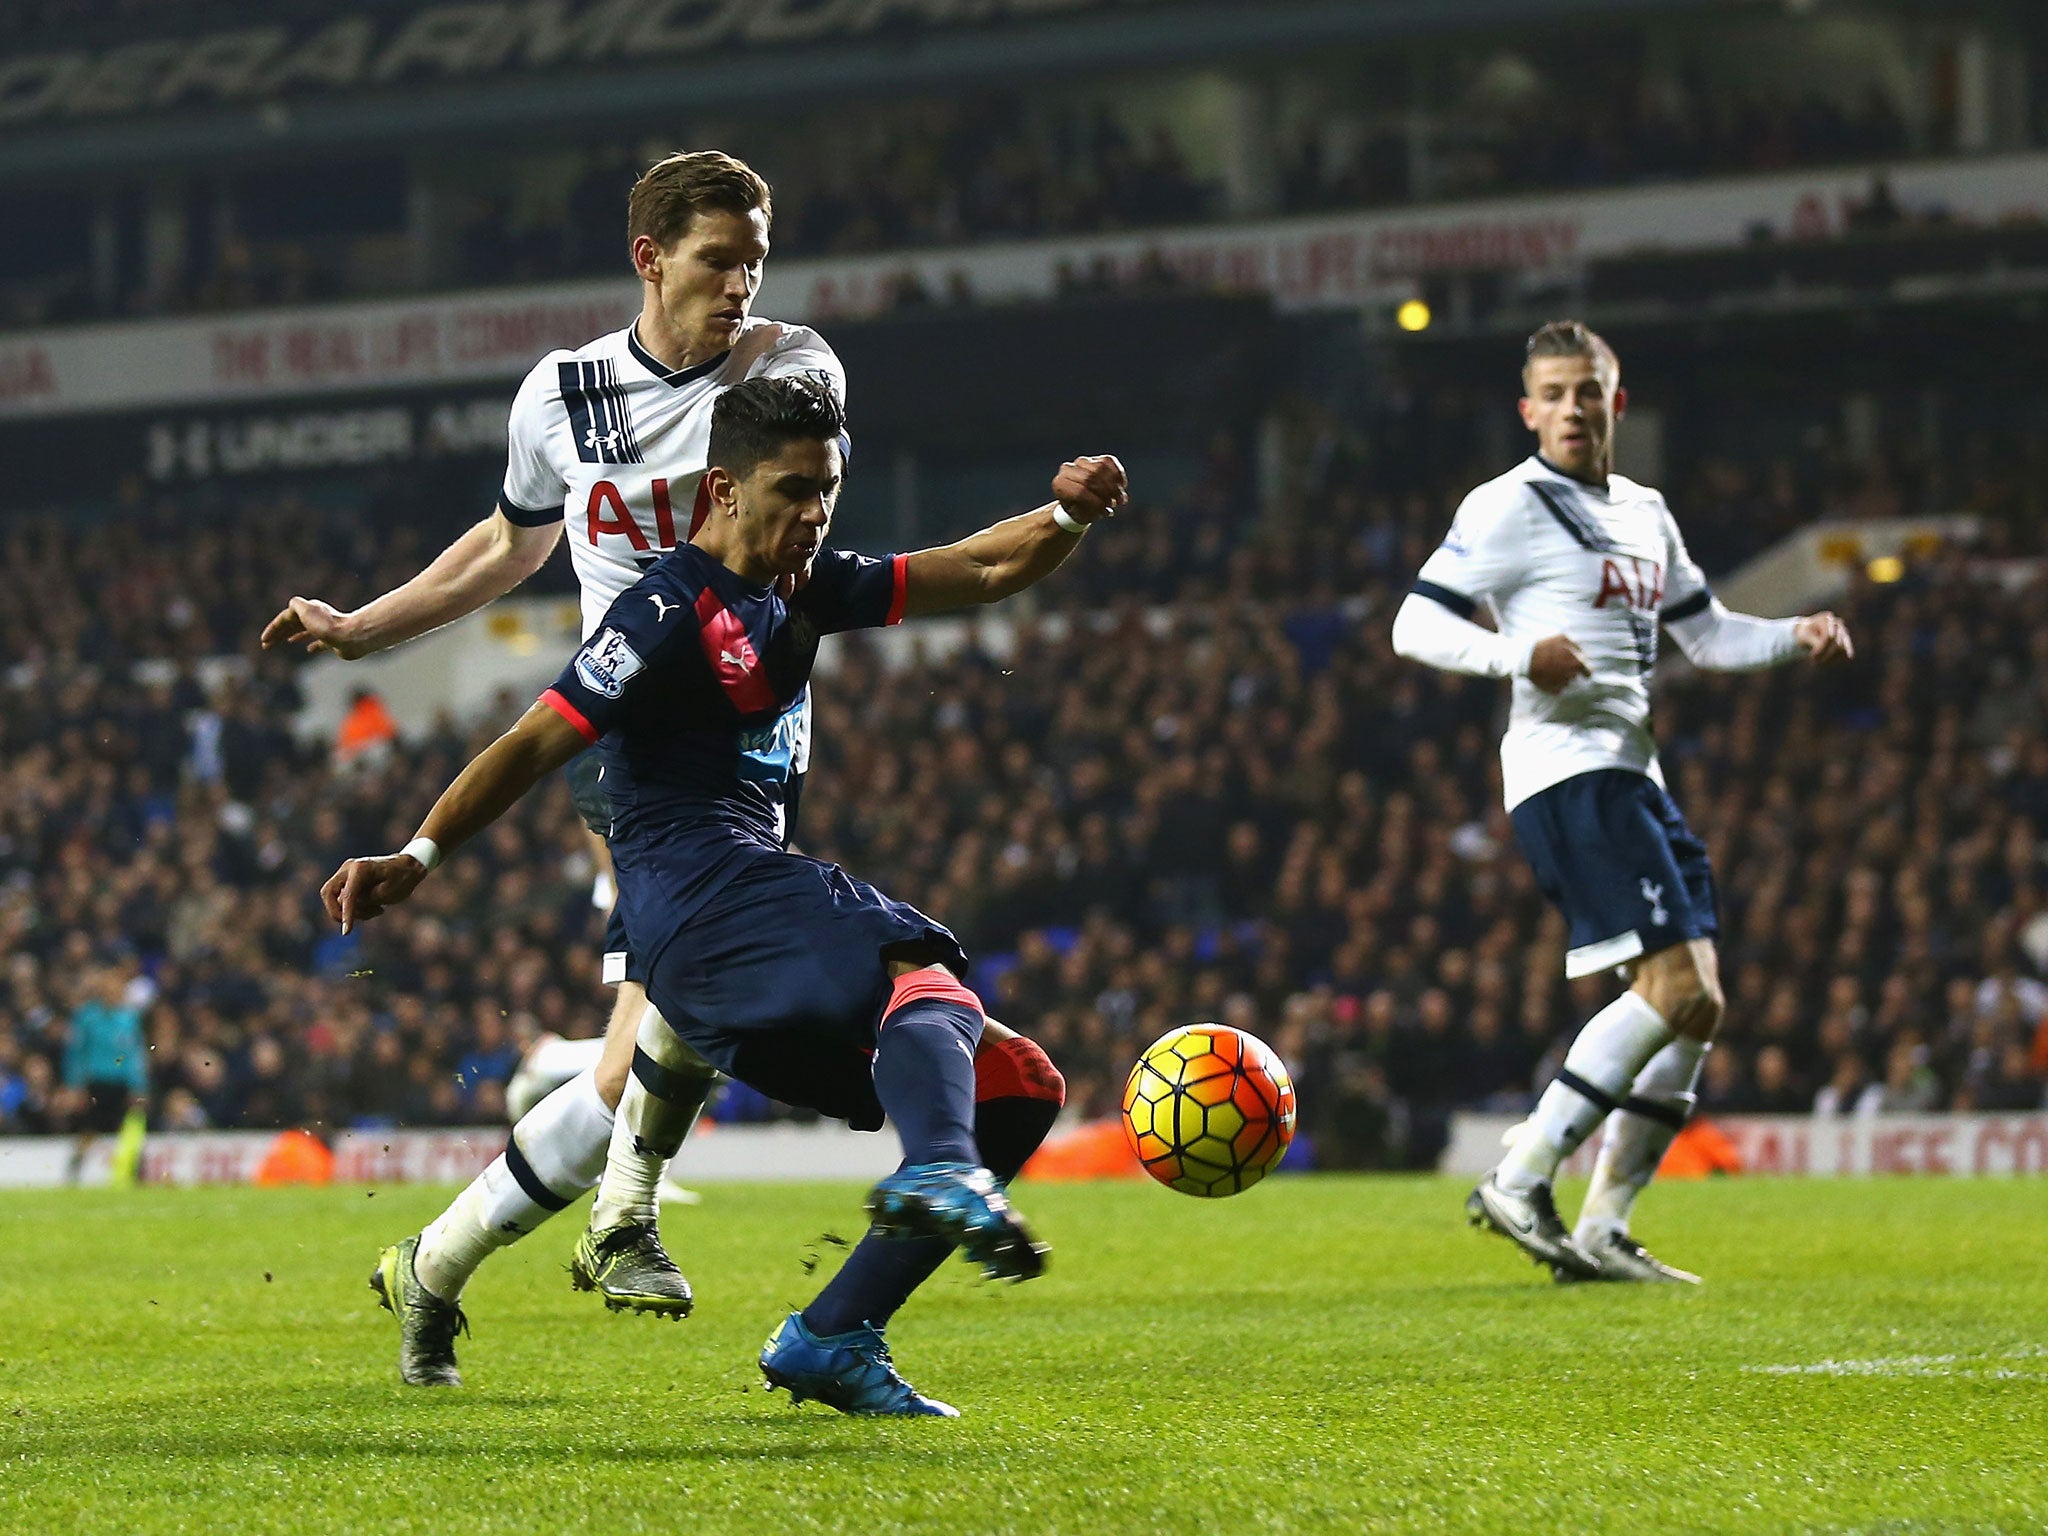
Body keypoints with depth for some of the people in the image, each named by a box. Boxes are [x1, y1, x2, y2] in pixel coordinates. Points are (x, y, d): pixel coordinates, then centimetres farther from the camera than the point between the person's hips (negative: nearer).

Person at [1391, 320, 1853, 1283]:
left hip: (1633, 775, 9)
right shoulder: (1510, 508, -4)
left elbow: (1706, 634, 28)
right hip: (1567, 771, -9)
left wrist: (1797, 638, 9)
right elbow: (1415, 625, -9)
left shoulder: (1645, 514, 19)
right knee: (1680, 990, -18)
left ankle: (1601, 1232, 7)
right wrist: (1517, 653, -26)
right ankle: (1519, 1184, -16)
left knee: (1695, 1009, 5)